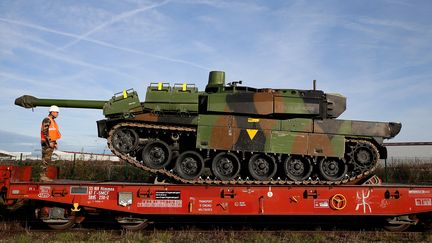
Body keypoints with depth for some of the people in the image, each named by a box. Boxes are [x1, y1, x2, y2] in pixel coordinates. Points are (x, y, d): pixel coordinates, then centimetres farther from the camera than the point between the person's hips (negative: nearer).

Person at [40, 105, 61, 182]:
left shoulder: (53, 121, 21)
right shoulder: (47, 120, -10)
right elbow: (45, 132, -19)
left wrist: (55, 143, 20)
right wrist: (50, 142, -23)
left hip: (51, 143, 10)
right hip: (47, 143, -10)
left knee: (47, 160, 9)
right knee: (46, 159, -11)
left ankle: (44, 175, 11)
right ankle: (43, 176, -10)